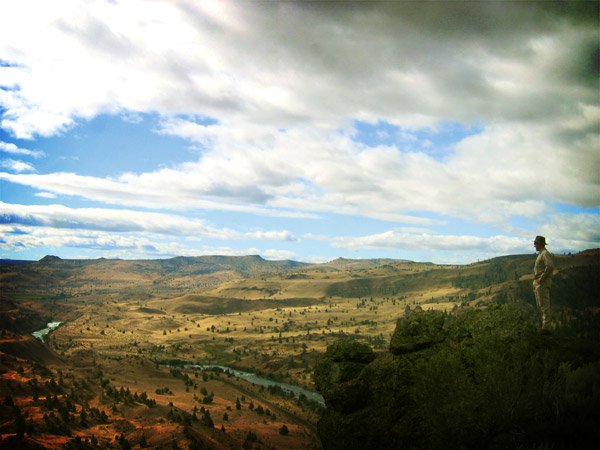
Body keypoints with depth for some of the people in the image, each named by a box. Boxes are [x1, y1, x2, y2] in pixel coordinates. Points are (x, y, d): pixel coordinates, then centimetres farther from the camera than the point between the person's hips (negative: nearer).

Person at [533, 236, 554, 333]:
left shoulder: (545, 254, -12)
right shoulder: (540, 254, 19)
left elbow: (550, 266, -27)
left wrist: (541, 278, -22)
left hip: (543, 283, -10)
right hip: (537, 283, 10)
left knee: (544, 305, -10)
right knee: (540, 305, 13)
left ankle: (546, 327, -9)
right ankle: (544, 325, 17)